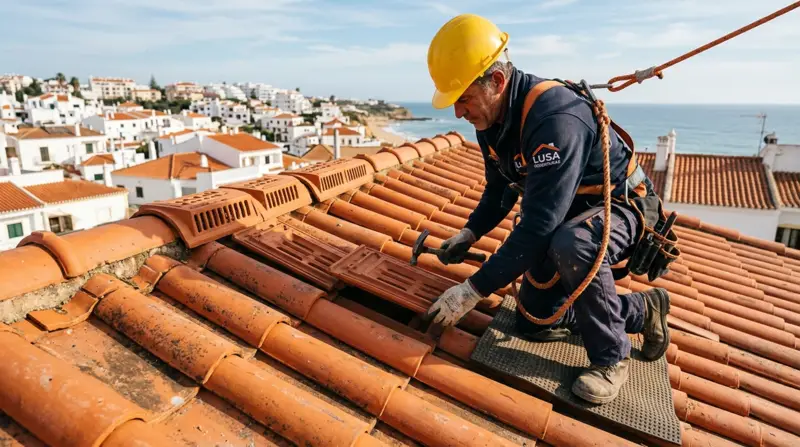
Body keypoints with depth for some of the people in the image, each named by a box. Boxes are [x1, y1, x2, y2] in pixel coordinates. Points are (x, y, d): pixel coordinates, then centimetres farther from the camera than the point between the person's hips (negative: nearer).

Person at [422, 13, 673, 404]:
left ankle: (611, 356, -16)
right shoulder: (491, 119, -7)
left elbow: (539, 226, -38)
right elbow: (500, 189, 9)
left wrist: (473, 290, -34)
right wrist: (470, 232, -6)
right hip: (565, 214, 8)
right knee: (533, 322, 8)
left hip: (618, 204, -8)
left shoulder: (556, 119, -36)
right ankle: (641, 310, 23)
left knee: (571, 246, -43)